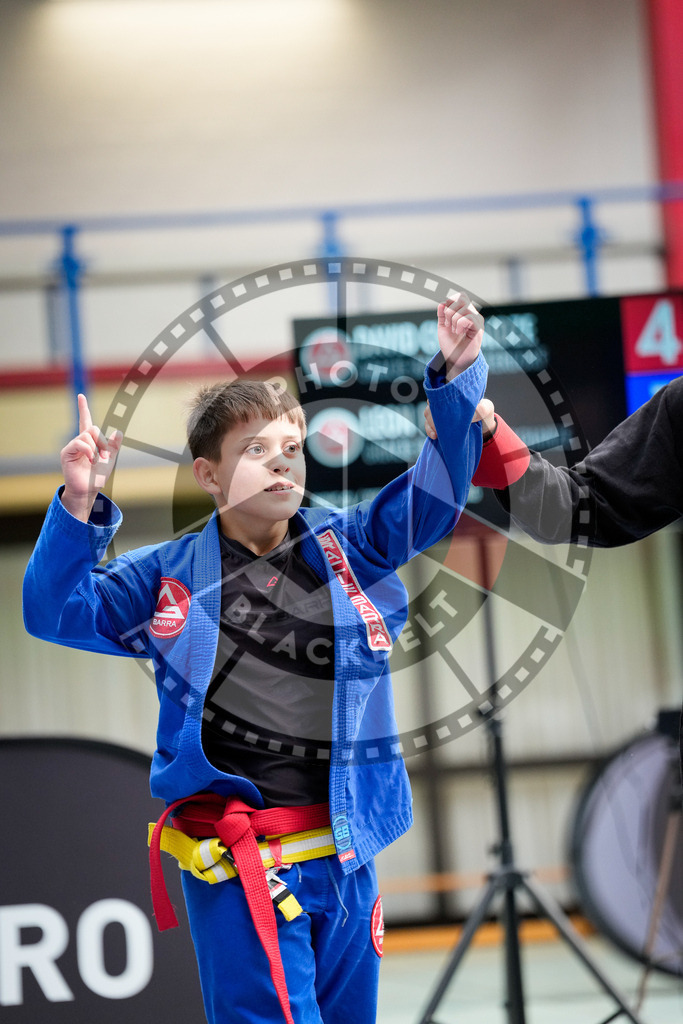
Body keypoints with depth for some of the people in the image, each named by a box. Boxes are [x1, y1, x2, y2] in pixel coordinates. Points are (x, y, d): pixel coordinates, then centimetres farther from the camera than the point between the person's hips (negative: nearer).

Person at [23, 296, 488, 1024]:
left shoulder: (344, 548, 9)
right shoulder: (170, 579, 3)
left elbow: (435, 491, 5)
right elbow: (55, 611, 0)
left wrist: (456, 378, -8)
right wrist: (79, 507, -15)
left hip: (346, 852, 4)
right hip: (238, 858, -4)